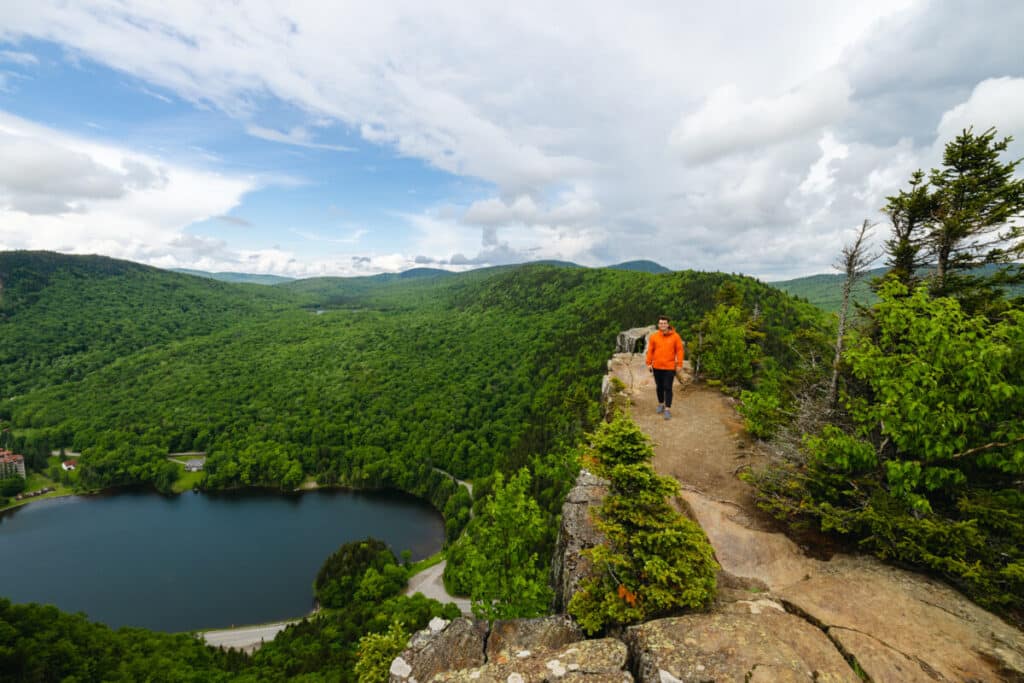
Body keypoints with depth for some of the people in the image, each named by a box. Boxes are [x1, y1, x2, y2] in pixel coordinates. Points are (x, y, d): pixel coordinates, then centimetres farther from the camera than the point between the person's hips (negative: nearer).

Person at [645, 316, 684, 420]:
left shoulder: (675, 336, -5)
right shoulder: (653, 336, 0)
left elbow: (679, 350, -2)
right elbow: (650, 350, 5)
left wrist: (679, 364, -5)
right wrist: (649, 363, 3)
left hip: (670, 367, -2)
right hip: (657, 367, 2)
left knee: (668, 388, -3)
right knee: (659, 387, 15)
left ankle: (668, 409, 1)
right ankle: (661, 404, 33)